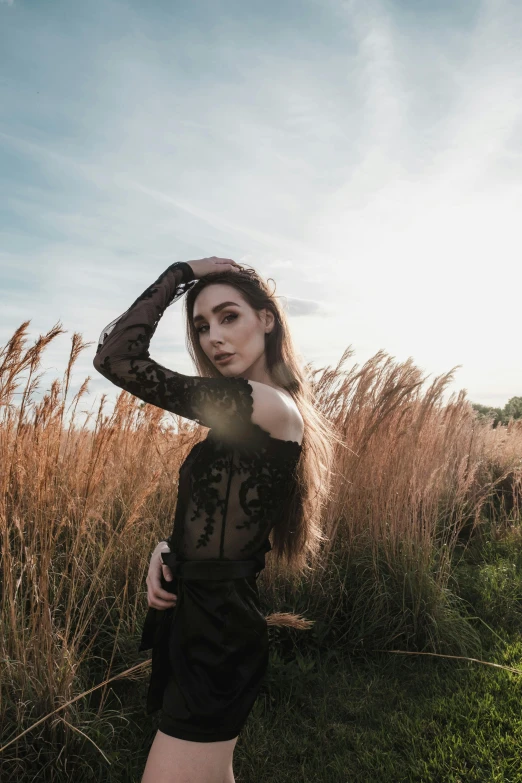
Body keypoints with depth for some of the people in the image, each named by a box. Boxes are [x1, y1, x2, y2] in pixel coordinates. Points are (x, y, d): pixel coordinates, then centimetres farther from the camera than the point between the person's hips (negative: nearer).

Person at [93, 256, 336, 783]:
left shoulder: (268, 405, -22)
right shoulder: (255, 419, 7)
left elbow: (115, 357, -22)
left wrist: (181, 272, -11)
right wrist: (165, 548, -6)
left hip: (214, 637, -9)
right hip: (209, 623, 9)